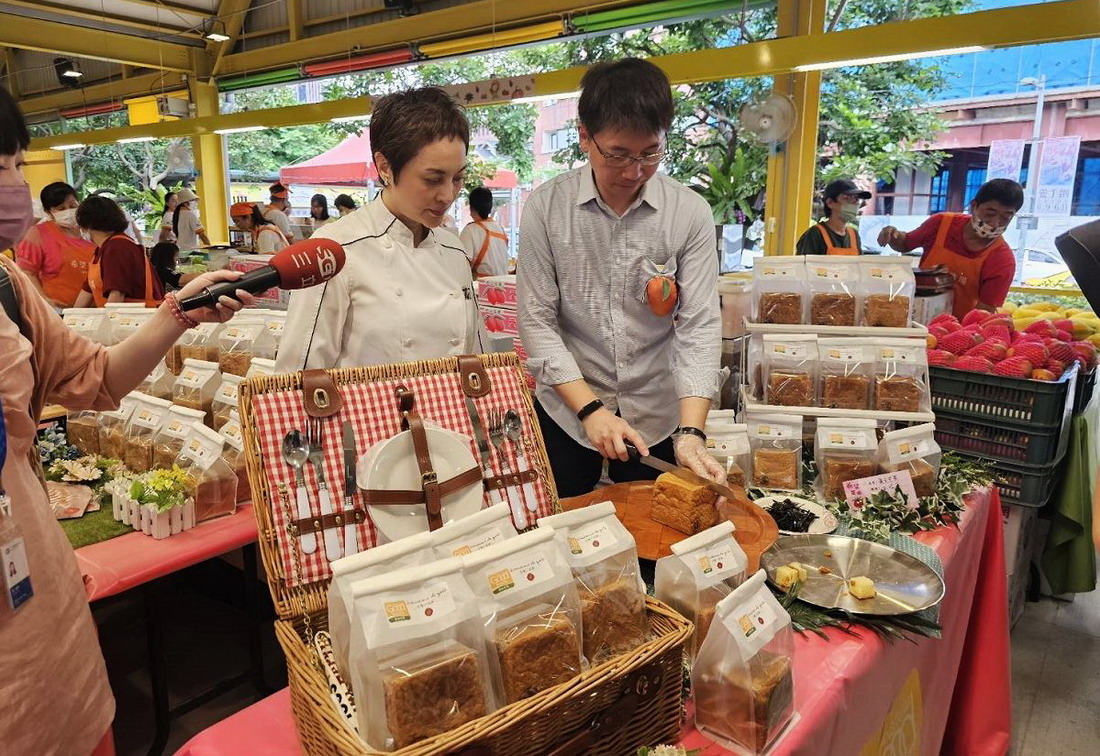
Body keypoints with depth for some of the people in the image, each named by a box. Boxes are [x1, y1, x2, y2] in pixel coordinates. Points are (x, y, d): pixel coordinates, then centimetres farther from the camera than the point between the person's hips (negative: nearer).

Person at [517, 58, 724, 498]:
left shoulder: (691, 214, -9)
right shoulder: (545, 207, -9)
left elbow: (698, 327, -12)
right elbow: (537, 323, -9)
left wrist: (690, 434, -23)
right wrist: (590, 409, -17)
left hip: (658, 416, 1)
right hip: (566, 413, 0)